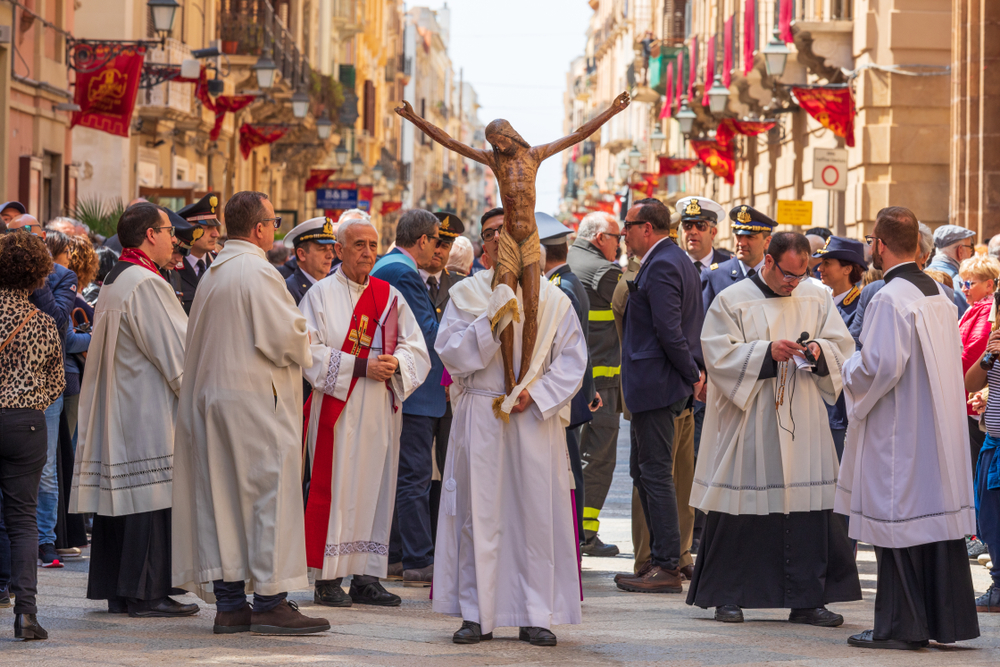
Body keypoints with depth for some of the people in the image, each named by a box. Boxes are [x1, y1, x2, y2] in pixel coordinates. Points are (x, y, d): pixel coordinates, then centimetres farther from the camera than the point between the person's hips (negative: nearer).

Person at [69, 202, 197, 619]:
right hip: (148, 410, -10)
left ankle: (115, 590, 14)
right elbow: (173, 351, -16)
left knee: (121, 490, 10)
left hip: (118, 407, 10)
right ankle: (146, 592, -6)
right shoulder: (145, 284, -15)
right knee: (151, 494, -7)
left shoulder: (115, 281, 16)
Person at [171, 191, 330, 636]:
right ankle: (270, 602, -6)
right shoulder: (258, 273, -14)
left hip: (214, 395, 9)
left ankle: (228, 603, 9)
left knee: (223, 496, 8)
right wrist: (303, 348, 5)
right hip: (257, 397, -9)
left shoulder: (212, 273, 13)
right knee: (270, 493, -5)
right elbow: (287, 337, -19)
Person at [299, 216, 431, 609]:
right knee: (335, 491, -5)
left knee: (375, 488, 4)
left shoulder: (391, 297, 13)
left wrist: (396, 364, -13)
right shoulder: (320, 295, 0)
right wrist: (361, 367, -15)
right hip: (336, 409, -4)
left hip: (380, 411, 4)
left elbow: (417, 349, 8)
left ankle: (367, 577, 9)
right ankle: (328, 580, -1)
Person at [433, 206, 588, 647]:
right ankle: (477, 615, 4)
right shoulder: (466, 294, 8)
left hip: (536, 416, 0)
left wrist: (535, 394, -9)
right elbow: (451, 353, -2)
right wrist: (491, 323, -15)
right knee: (480, 512, -1)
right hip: (480, 417, 0)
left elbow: (573, 359, 5)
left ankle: (536, 616, 4)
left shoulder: (551, 298, 8)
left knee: (537, 512, -1)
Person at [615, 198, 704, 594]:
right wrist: (696, 370, 12)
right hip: (656, 385, 11)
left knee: (656, 474, -7)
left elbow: (669, 330, -21)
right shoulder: (680, 261, 16)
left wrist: (691, 374, -13)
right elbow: (692, 324, 19)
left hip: (655, 383, -11)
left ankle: (667, 568, -5)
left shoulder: (661, 267, -16)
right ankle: (660, 560, 18)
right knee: (644, 471, 15)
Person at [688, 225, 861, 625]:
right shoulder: (732, 301, -1)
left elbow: (843, 348, 11)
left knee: (809, 508, -1)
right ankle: (727, 597, 10)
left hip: (803, 423, 3)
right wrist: (766, 352, -18)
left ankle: (806, 600, 5)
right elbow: (719, 355, -7)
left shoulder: (817, 299, 9)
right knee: (740, 510, -1)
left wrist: (820, 351, -11)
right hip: (747, 422, -3)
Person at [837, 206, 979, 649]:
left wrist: (851, 368, -2)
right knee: (938, 511, 10)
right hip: (939, 428, 8)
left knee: (898, 521, -3)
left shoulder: (890, 300, -17)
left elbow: (880, 366, -23)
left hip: (898, 431, -8)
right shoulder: (939, 294, 10)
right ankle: (947, 620, 14)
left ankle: (899, 625, 0)